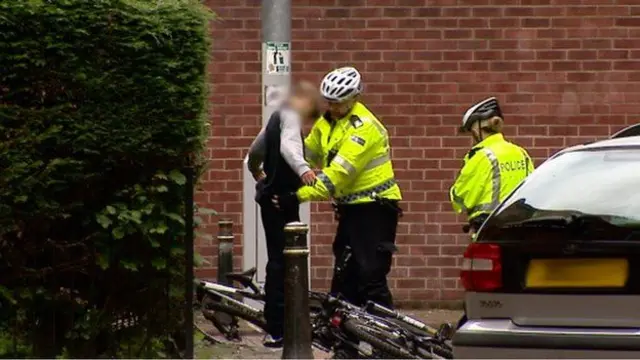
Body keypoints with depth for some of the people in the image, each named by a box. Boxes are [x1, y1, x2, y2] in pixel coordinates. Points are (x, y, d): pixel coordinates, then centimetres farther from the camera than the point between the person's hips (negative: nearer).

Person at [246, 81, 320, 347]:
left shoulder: (279, 116, 19)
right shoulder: (291, 116, -12)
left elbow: (255, 151, 32)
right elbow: (288, 145, -33)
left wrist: (258, 174, 51)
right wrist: (302, 168, -51)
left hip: (272, 195, 10)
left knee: (279, 260, 14)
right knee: (281, 262, -11)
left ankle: (276, 323, 20)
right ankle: (276, 331, -14)